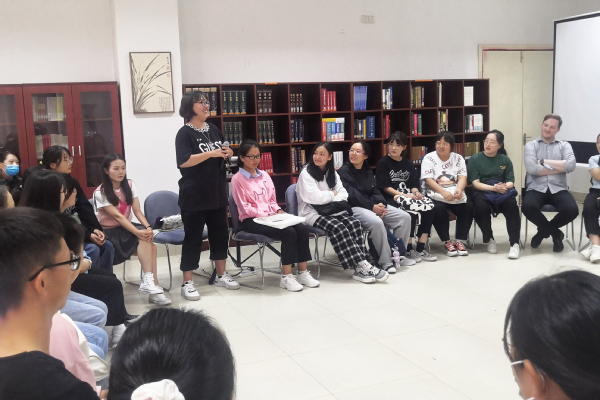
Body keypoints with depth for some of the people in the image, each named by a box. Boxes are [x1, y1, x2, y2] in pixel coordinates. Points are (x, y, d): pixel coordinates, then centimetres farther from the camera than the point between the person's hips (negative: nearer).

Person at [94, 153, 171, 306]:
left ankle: (149, 281, -27)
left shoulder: (130, 185, 2)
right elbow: (117, 216, -22)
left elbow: (137, 211, -7)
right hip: (109, 232, -5)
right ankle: (151, 284, -30)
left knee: (149, 243, -27)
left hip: (126, 228, 5)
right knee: (143, 238, -30)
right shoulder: (100, 193, -13)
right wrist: (138, 232, -34)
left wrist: (147, 227, -26)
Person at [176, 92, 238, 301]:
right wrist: (210, 153, -24)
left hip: (217, 193, 7)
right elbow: (184, 161, -21)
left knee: (220, 234, 13)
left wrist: (227, 154, 0)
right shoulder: (185, 133, -10)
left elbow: (221, 156, 22)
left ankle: (221, 275, 27)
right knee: (193, 238, -1)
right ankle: (187, 283, 8)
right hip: (194, 196, -7)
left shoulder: (214, 130, 11)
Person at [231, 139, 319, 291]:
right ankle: (286, 277, -21)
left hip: (271, 216, 6)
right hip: (251, 220, -6)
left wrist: (278, 211, -3)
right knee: (289, 232, -28)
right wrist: (266, 215, -19)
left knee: (302, 228, -18)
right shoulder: (237, 179, -4)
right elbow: (244, 207, -10)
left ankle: (303, 273, -13)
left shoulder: (265, 175, 17)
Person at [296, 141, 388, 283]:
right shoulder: (306, 173, -4)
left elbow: (343, 194, 8)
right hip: (312, 213, -6)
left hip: (331, 210, 6)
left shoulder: (332, 173, 16)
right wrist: (332, 194, -1)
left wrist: (332, 202, -12)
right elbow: (314, 197, -16)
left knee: (354, 223, -24)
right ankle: (361, 265, -35)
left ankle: (360, 267, -32)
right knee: (338, 227, -33)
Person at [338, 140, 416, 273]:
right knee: (376, 222, -36)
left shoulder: (367, 171, 18)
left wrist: (381, 203, -10)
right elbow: (352, 195, -14)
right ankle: (385, 261, -23)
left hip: (373, 205, 8)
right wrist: (372, 207, -19)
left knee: (404, 217, -6)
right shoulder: (343, 171, -5)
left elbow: (374, 191, 11)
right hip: (354, 207, -8)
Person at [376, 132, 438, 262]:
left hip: (408, 195, 6)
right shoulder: (383, 163, 0)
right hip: (391, 198, -6)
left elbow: (414, 184, 13)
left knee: (429, 208, -21)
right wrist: (404, 196, -18)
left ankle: (420, 249, -14)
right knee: (411, 212, -33)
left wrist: (416, 192, -11)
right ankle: (408, 250, -18)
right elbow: (385, 187, -8)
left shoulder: (407, 164, 17)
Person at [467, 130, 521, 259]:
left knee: (512, 205, -33)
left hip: (503, 191, 2)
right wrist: (493, 188, -21)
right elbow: (475, 183, -6)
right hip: (483, 191, -2)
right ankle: (490, 240, -11)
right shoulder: (475, 159, 4)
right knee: (481, 207, -36)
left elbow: (510, 182, 5)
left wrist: (505, 186, -20)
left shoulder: (505, 160, 12)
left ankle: (515, 243, -26)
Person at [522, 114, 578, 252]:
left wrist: (544, 162, -8)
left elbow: (571, 165, -8)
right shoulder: (531, 145, 8)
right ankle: (555, 232, -3)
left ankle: (544, 230, 6)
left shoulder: (564, 145, 13)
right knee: (527, 207, -34)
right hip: (537, 188, -1)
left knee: (572, 210, -29)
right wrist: (559, 168, -7)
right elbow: (531, 168, -11)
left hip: (558, 189, 1)